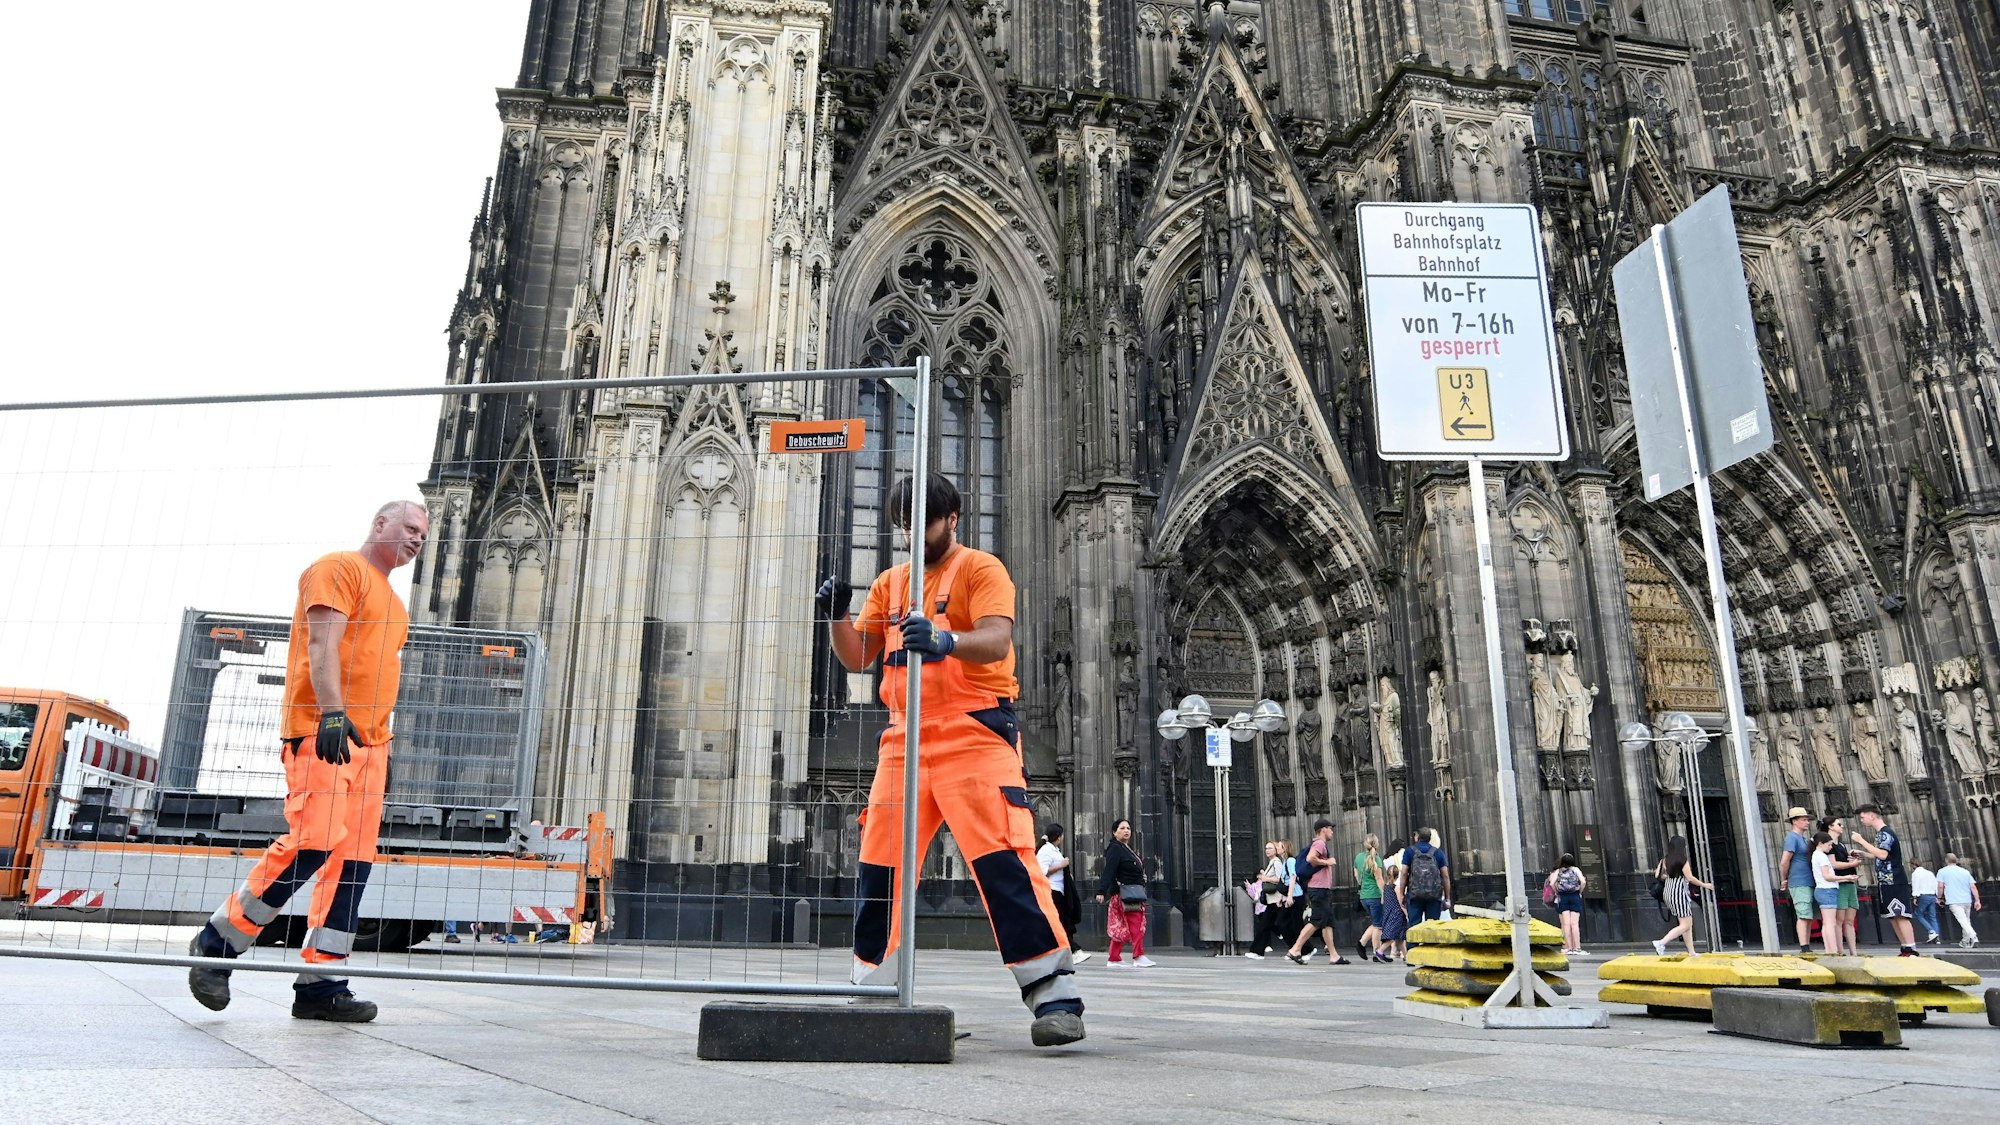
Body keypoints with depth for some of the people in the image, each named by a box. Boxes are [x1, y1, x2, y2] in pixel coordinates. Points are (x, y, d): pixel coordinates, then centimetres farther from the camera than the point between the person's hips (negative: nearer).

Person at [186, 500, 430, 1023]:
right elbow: (322, 643, -13)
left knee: (353, 860, 1)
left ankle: (320, 984, 3)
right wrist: (332, 711, -24)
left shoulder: (392, 601, 26)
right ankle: (217, 944, 3)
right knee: (312, 842, -17)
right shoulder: (339, 568, 1)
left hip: (368, 741, 8)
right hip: (323, 730, -8)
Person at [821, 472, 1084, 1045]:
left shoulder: (980, 569, 1)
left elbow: (996, 638, -17)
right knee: (880, 863, 7)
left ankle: (1055, 996, -10)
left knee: (1002, 856, -15)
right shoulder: (890, 583, 19)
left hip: (973, 733, -6)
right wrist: (837, 615, -3)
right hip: (906, 737, 6)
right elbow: (856, 656, 16)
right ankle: (872, 988, 22)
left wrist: (947, 641, -37)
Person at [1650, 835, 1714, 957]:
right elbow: (1690, 878, -13)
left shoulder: (1666, 859, 6)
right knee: (1685, 926, -4)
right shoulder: (1682, 860, -12)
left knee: (1689, 924, 15)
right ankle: (1661, 943, -16)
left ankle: (1691, 952, 17)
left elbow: (1660, 876, 7)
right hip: (1679, 893, -8)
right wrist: (1704, 885, 1)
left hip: (1668, 893, 8)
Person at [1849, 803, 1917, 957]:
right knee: (1892, 917, 9)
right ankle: (1904, 949, 11)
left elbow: (1882, 854, -24)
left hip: (1894, 882, -10)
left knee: (1900, 916, -12)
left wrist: (1861, 841, -20)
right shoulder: (1881, 834, 18)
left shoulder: (1886, 833, -11)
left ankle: (1912, 950, -14)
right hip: (1886, 882, 10)